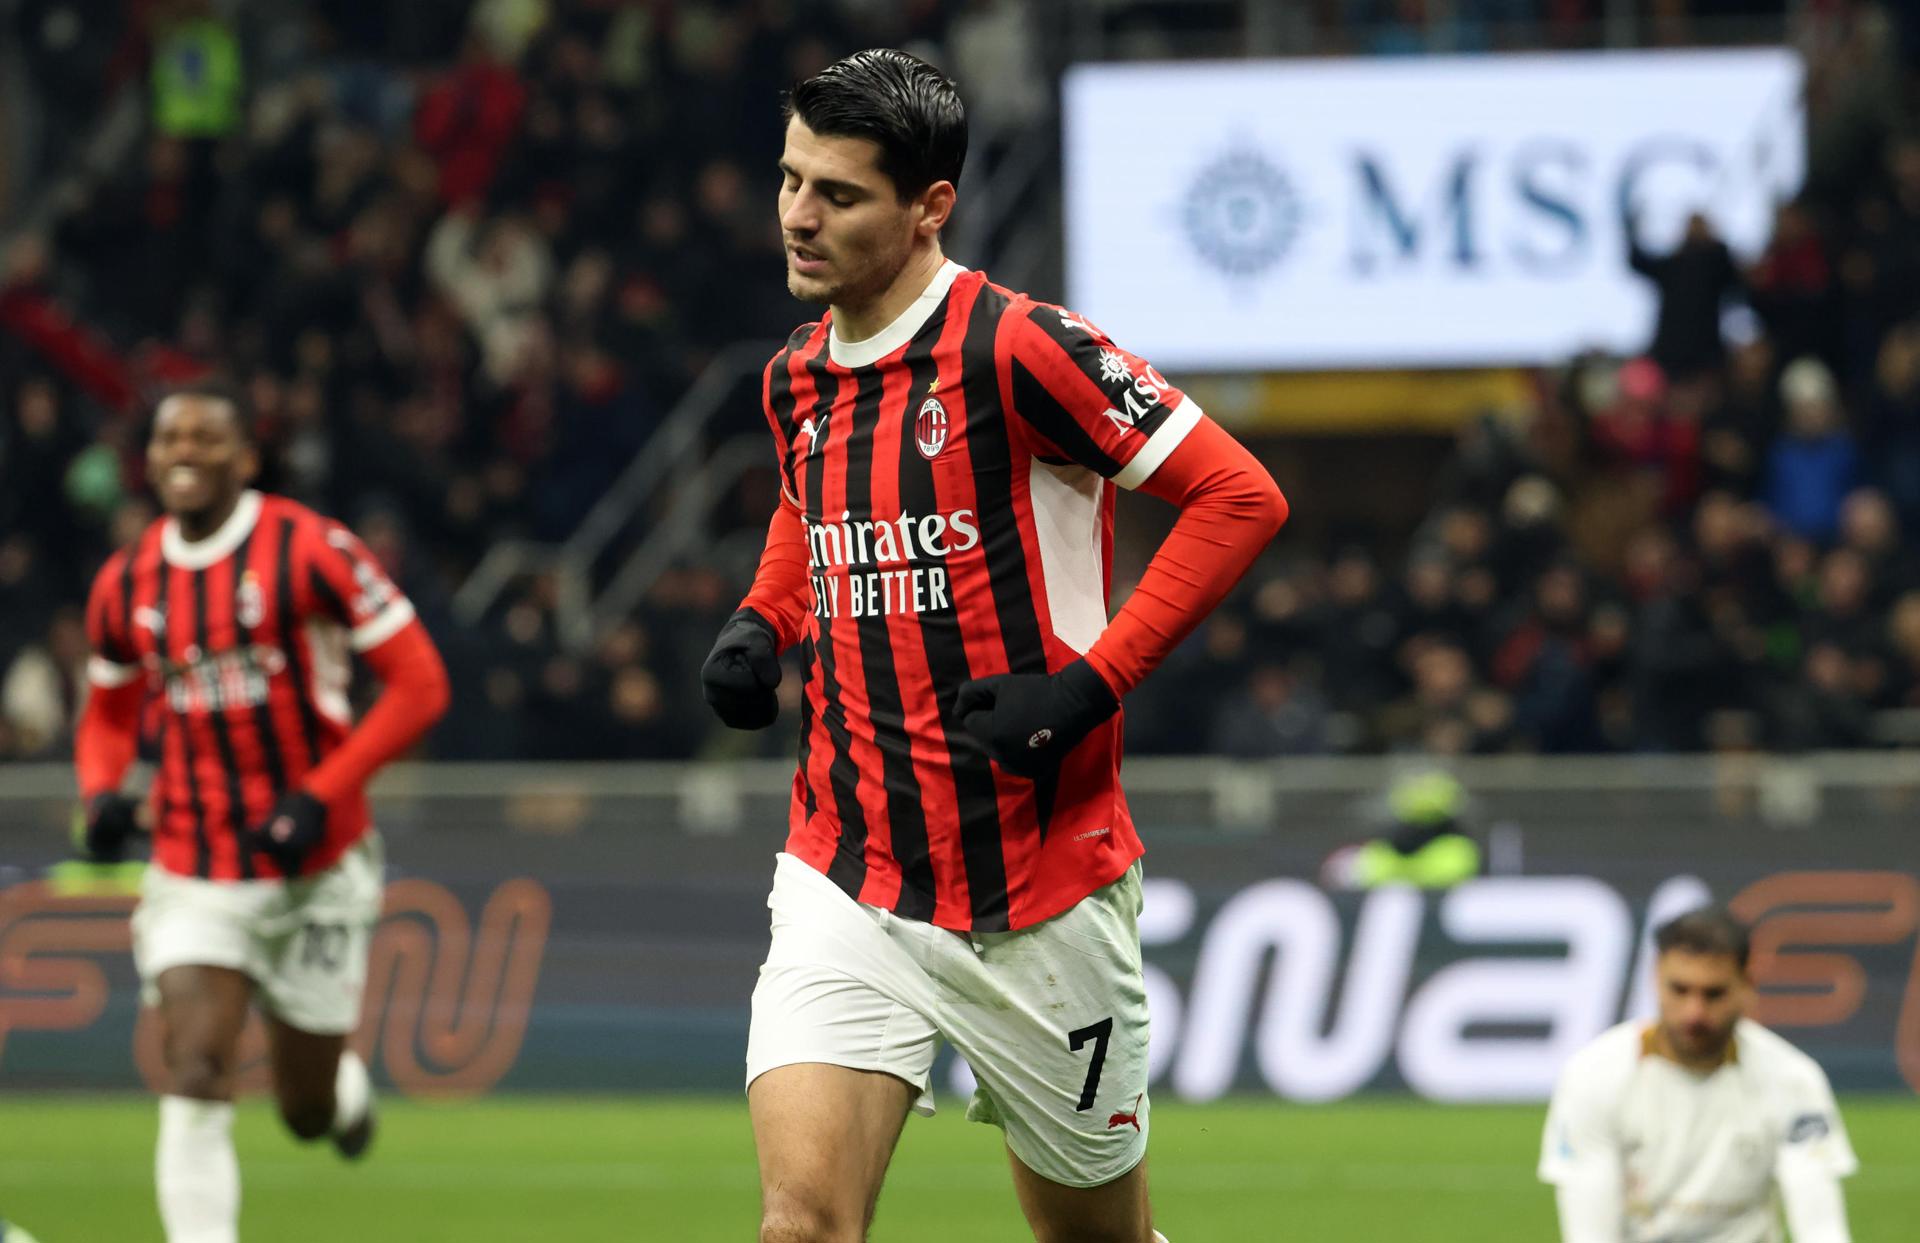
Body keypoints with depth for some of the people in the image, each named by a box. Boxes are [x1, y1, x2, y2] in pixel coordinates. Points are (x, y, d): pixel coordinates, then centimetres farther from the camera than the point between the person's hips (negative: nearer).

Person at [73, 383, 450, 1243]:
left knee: (307, 1112, 9)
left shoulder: (309, 550, -12)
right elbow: (109, 714, 20)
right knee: (194, 1078, -17)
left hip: (314, 870, -2)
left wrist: (320, 796, -19)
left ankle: (347, 1087, 48)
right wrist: (101, 792, -3)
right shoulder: (127, 584, 3)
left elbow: (419, 682, -11)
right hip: (192, 873, 2)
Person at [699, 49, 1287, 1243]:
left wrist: (1088, 685, -18)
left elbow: (1242, 497, -13)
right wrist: (761, 623, 9)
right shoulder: (798, 378, 8)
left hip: (1041, 896, -4)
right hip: (848, 888, 4)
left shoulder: (1018, 348, -13)